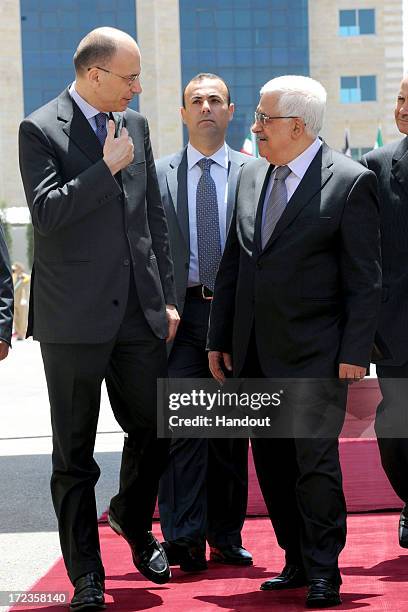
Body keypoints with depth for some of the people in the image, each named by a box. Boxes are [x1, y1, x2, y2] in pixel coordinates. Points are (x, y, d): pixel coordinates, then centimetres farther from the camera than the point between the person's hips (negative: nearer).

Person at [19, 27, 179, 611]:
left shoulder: (135, 125, 12)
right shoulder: (41, 130, -6)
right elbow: (46, 213, -18)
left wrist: (166, 297, 12)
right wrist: (106, 167, -17)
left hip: (140, 312, 5)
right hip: (75, 318, -5)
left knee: (153, 431, 11)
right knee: (75, 453, 4)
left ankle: (134, 523, 39)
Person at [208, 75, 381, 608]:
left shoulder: (350, 182, -8)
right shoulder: (251, 175, 11)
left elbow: (365, 278, -9)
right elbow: (232, 263, 15)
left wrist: (354, 352, -13)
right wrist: (219, 338, 13)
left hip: (314, 354, -6)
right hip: (255, 353, 6)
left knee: (315, 459, -5)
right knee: (271, 460, 10)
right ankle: (296, 560, 23)